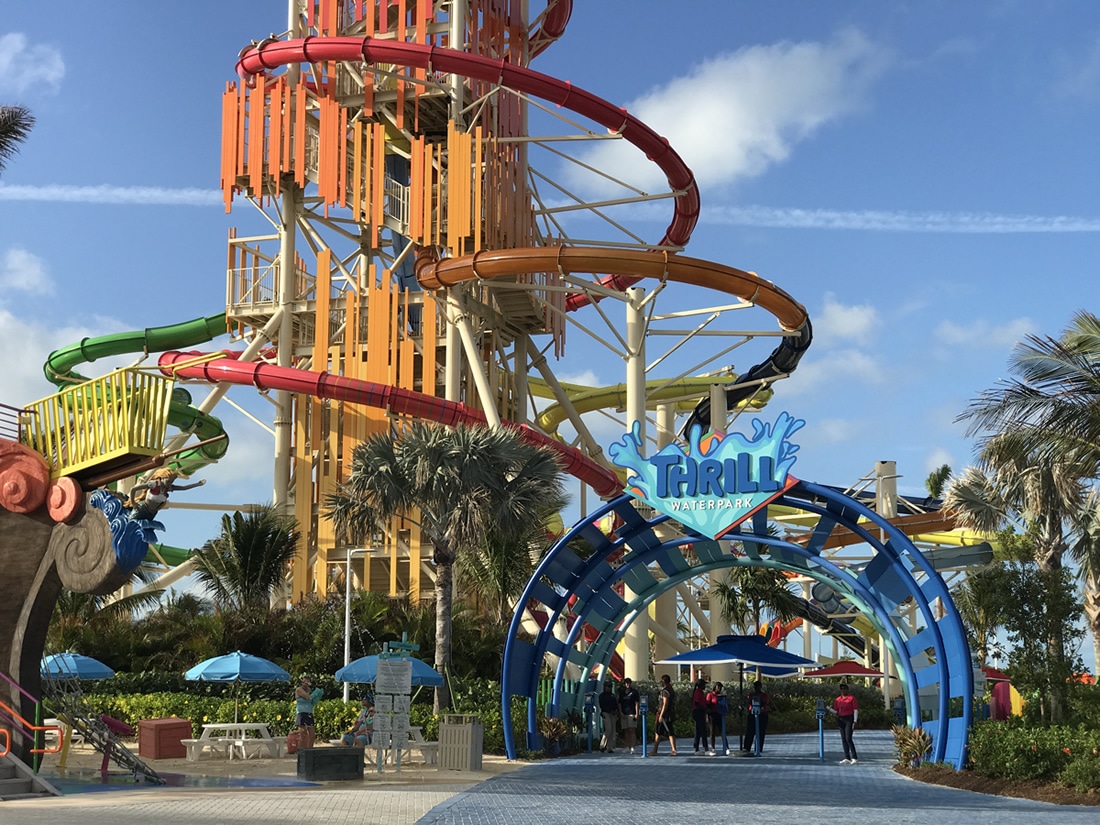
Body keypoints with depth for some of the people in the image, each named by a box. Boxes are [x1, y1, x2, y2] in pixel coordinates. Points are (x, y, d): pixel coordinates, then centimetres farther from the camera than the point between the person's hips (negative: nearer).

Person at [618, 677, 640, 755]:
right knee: (626, 731, 4)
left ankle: (632, 747, -19)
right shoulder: (621, 692, 14)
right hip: (624, 714, 4)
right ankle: (628, 746, 9)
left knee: (632, 730, -12)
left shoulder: (634, 692, 3)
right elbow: (619, 703, 16)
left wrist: (636, 714, -9)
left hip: (632, 713, -4)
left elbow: (636, 703, -1)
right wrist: (620, 712, 1)